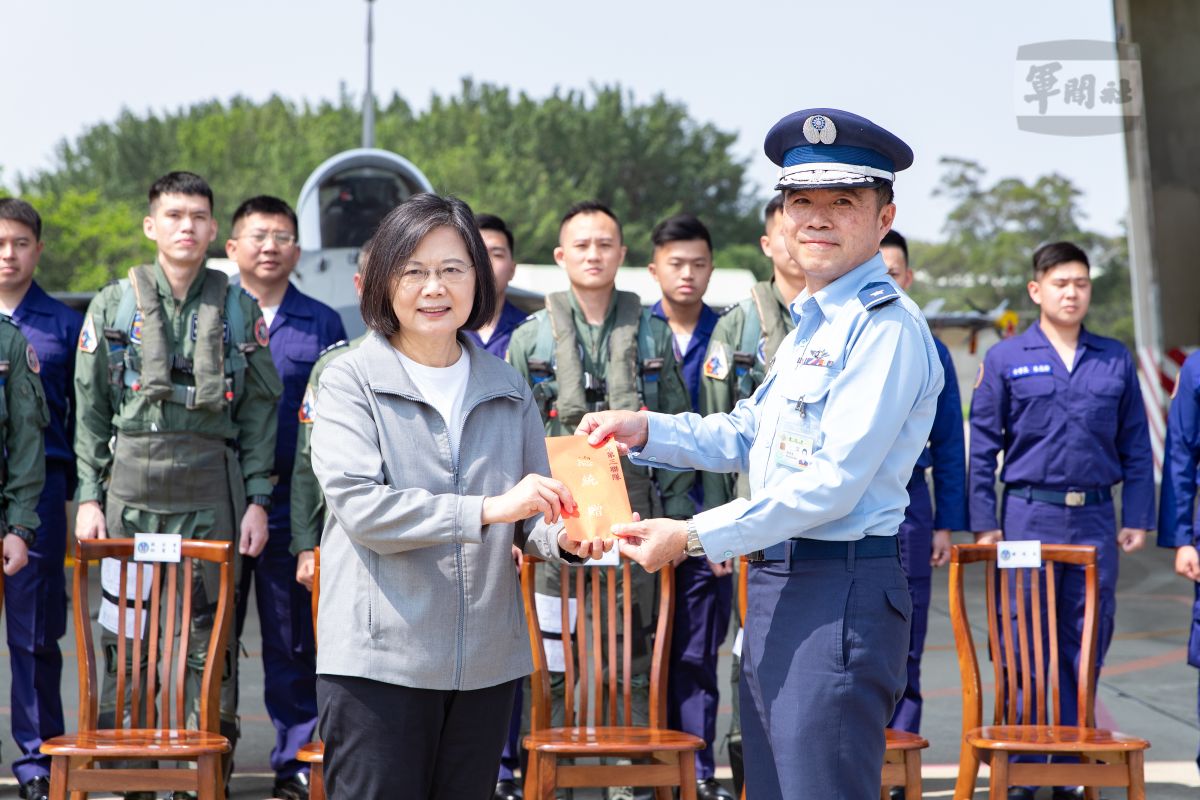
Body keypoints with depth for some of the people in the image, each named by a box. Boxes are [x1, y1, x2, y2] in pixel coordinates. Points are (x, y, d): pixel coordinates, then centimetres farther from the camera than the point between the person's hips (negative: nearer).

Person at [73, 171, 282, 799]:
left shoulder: (239, 308, 7)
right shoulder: (114, 305, 7)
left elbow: (259, 410, 7)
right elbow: (90, 410, 7)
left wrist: (258, 499, 1)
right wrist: (89, 497, 0)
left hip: (213, 487, 0)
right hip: (131, 482, 0)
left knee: (211, 629, 1)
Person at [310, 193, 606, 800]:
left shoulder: (507, 389, 12)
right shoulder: (351, 380, -2)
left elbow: (531, 520, 14)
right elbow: (360, 507, -16)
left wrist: (563, 538, -10)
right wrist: (488, 508, -24)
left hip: (486, 661, 4)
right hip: (380, 659, -4)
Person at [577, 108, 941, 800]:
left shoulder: (887, 325, -15)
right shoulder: (811, 322, 18)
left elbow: (834, 482, -21)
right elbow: (747, 436, 26)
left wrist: (695, 536, -19)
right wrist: (644, 430, 12)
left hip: (840, 594, -10)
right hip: (776, 585, 10)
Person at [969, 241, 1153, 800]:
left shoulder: (1116, 361, 9)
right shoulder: (1005, 360, 3)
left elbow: (1136, 447, 11)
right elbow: (983, 446, 3)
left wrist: (1137, 519, 4)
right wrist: (983, 522, -3)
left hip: (1095, 519, 2)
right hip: (1028, 516, -2)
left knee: (1088, 639, 5)